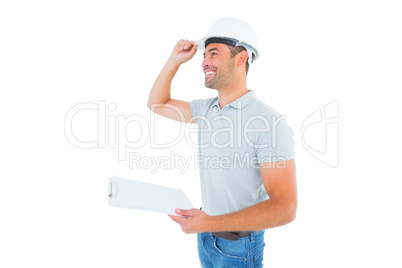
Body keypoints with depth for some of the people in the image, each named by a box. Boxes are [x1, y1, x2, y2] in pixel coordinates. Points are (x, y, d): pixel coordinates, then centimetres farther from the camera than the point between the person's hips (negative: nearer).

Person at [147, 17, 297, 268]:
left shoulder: (269, 122, -25)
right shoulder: (206, 108, -1)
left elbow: (285, 209, -27)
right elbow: (157, 104, 13)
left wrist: (210, 223, -32)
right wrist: (175, 60, -2)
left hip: (238, 247, -6)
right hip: (205, 236, 6)